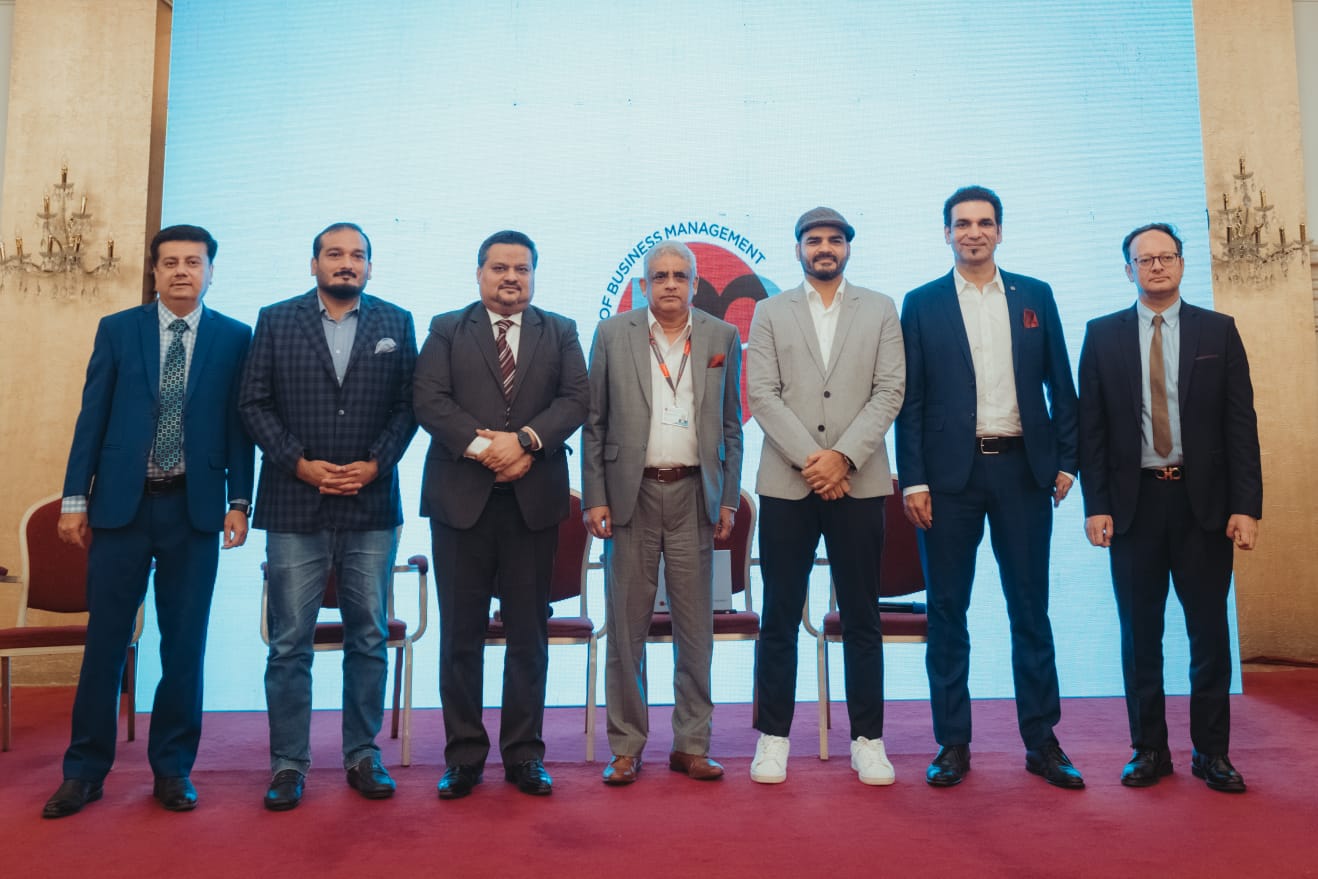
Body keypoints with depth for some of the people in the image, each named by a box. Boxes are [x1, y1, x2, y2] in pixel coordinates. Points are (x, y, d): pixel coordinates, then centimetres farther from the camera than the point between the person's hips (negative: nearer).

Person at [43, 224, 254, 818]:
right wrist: (75, 498, 2)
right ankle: (85, 770, 20)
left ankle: (173, 769, 18)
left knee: (184, 645, 5)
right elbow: (92, 418, 5)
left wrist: (239, 502, -2)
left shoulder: (234, 338, 4)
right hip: (121, 503, 1)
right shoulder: (116, 330, 7)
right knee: (105, 642, 6)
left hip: (195, 507, 0)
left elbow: (240, 425, 3)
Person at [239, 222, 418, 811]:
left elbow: (408, 405, 5)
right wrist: (298, 462, -8)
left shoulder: (396, 323, 8)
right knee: (289, 642, 3)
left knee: (369, 639, 8)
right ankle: (288, 763, 15)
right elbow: (254, 403, 2)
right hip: (295, 505, -1)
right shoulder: (276, 321, 6)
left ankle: (363, 755, 20)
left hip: (371, 504, 1)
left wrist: (375, 463, -8)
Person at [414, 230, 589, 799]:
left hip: (534, 498, 1)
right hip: (461, 497, 0)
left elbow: (575, 398, 0)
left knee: (529, 633, 6)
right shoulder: (446, 330, 10)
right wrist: (480, 445, -16)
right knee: (461, 634, 5)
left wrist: (526, 440, -15)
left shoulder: (559, 332, 12)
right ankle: (463, 756, 16)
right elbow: (428, 399, -3)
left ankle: (524, 754, 17)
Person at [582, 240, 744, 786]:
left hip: (693, 495, 1)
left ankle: (691, 745, 18)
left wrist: (728, 499, 4)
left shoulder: (722, 338, 8)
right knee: (626, 625, 4)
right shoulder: (613, 335, 4)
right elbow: (594, 424, 4)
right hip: (631, 493, -1)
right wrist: (594, 498, -3)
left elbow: (731, 426, 10)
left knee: (696, 627, 6)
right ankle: (626, 746, 16)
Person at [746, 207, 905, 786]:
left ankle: (868, 739, 17)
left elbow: (889, 392, 1)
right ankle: (773, 737, 15)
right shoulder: (770, 311, 10)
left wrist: (843, 456, -12)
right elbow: (762, 393, 0)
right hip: (786, 482, 0)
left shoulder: (880, 310, 10)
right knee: (779, 617, 4)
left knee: (861, 617, 6)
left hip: (858, 482, 0)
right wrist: (808, 459, -11)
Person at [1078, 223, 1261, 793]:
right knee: (1140, 632, 6)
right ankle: (1149, 748, 18)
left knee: (1209, 630, 6)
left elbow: (1241, 422, 2)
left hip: (1204, 501, 0)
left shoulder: (1218, 330, 6)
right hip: (1133, 501, 0)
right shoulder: (1103, 335, 5)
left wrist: (1246, 505, -6)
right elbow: (1091, 426, 2)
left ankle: (1212, 751, 19)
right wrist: (1095, 505, -4)